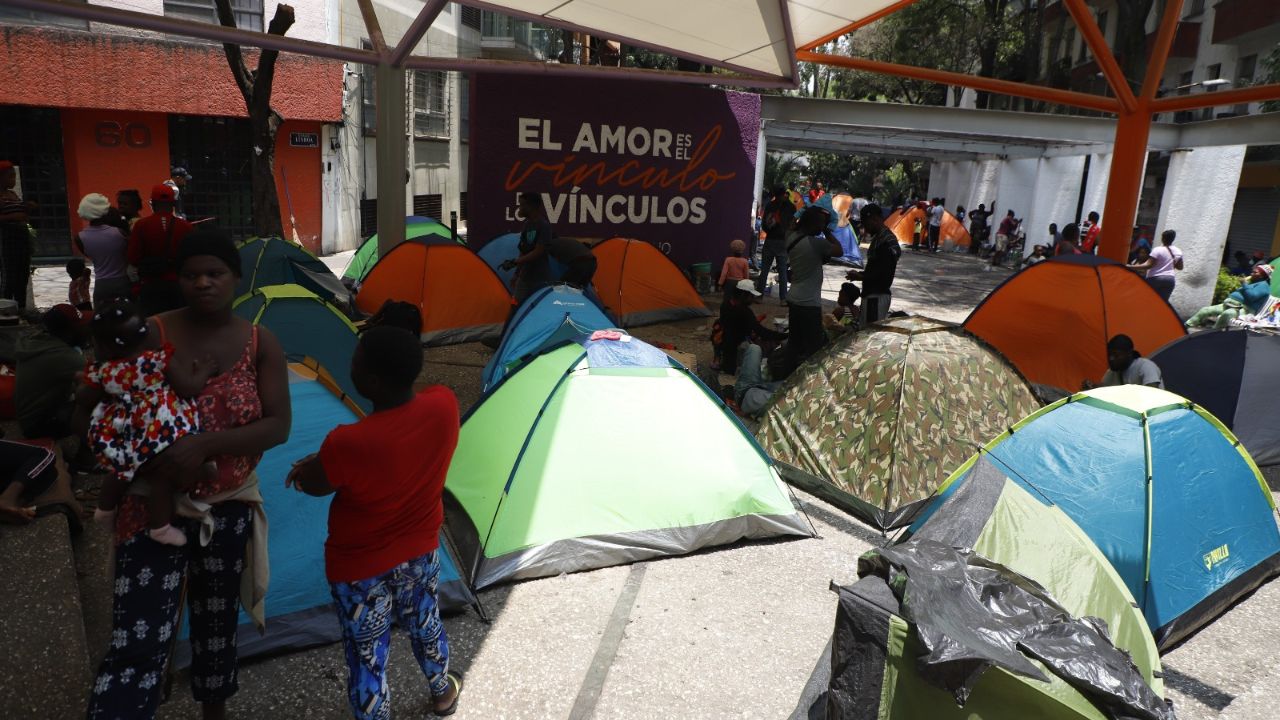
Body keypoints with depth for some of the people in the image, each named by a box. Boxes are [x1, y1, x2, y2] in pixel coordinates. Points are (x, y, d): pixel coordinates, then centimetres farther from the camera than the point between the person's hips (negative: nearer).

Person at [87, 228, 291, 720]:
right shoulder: (151, 336, -10)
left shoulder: (261, 344, -6)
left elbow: (278, 426, -13)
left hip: (230, 505, 3)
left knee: (217, 621, 21)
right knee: (138, 642, -10)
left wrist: (204, 445, -25)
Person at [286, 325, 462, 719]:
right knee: (425, 623, 31)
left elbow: (312, 486, -13)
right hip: (421, 552, 6)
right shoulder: (444, 405, -21)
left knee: (366, 659, 16)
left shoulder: (349, 444, -36)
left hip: (360, 569, -5)